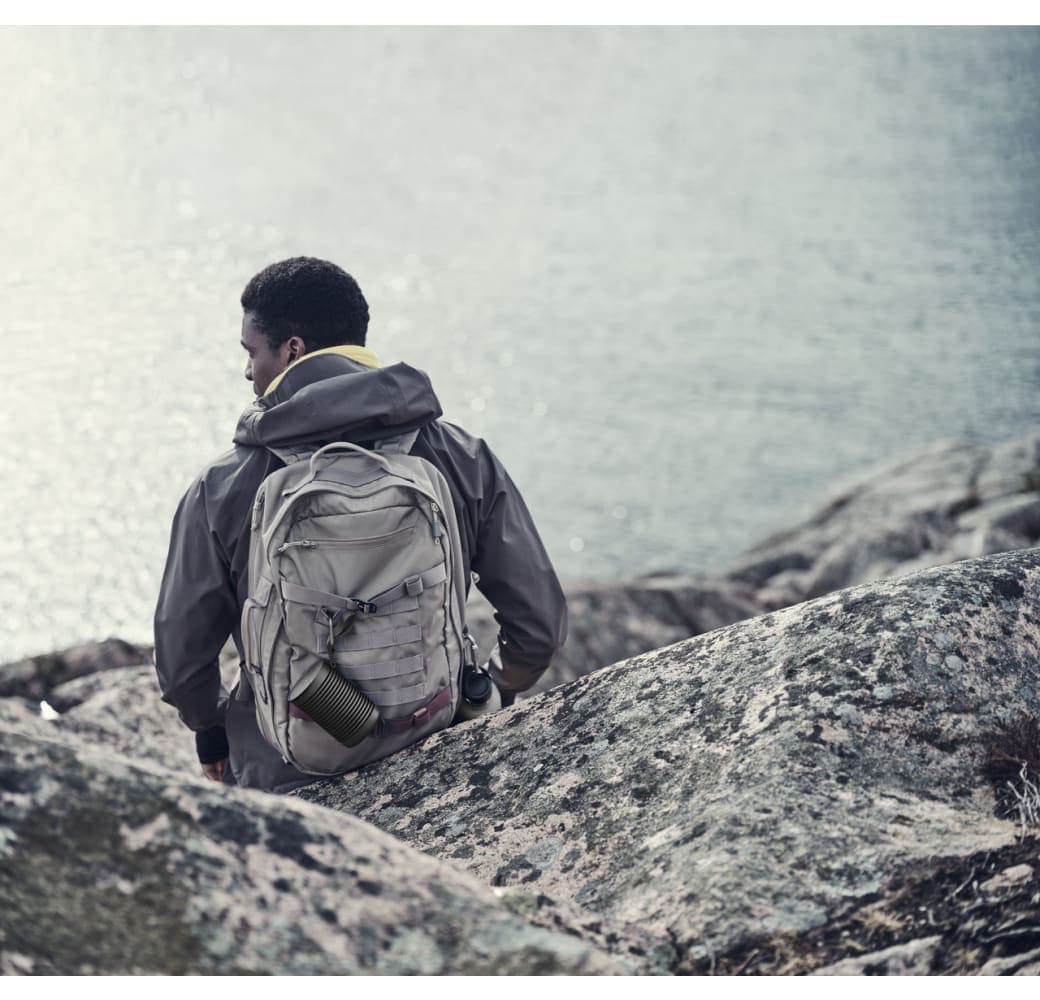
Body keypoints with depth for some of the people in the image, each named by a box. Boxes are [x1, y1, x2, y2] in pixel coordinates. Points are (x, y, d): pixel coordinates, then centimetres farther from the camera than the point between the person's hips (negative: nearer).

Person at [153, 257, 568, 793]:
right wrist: (493, 702, 17)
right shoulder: (464, 459, -7)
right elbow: (541, 623, -3)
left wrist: (211, 731, 19)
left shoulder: (223, 488, -12)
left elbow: (181, 654, -3)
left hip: (287, 776, -2)